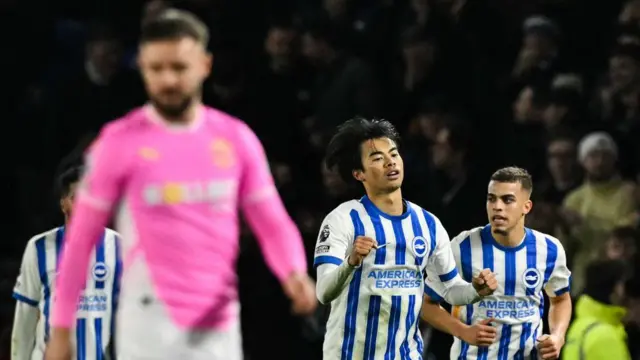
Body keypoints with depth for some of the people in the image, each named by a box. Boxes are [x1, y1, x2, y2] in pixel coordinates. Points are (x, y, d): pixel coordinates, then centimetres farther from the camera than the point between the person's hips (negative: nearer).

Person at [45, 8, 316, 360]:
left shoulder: (236, 138, 4)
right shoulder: (120, 143, -5)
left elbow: (272, 222, 6)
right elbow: (80, 238, 0)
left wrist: (294, 272, -16)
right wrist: (60, 327, 0)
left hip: (219, 324, 4)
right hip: (151, 323, -4)